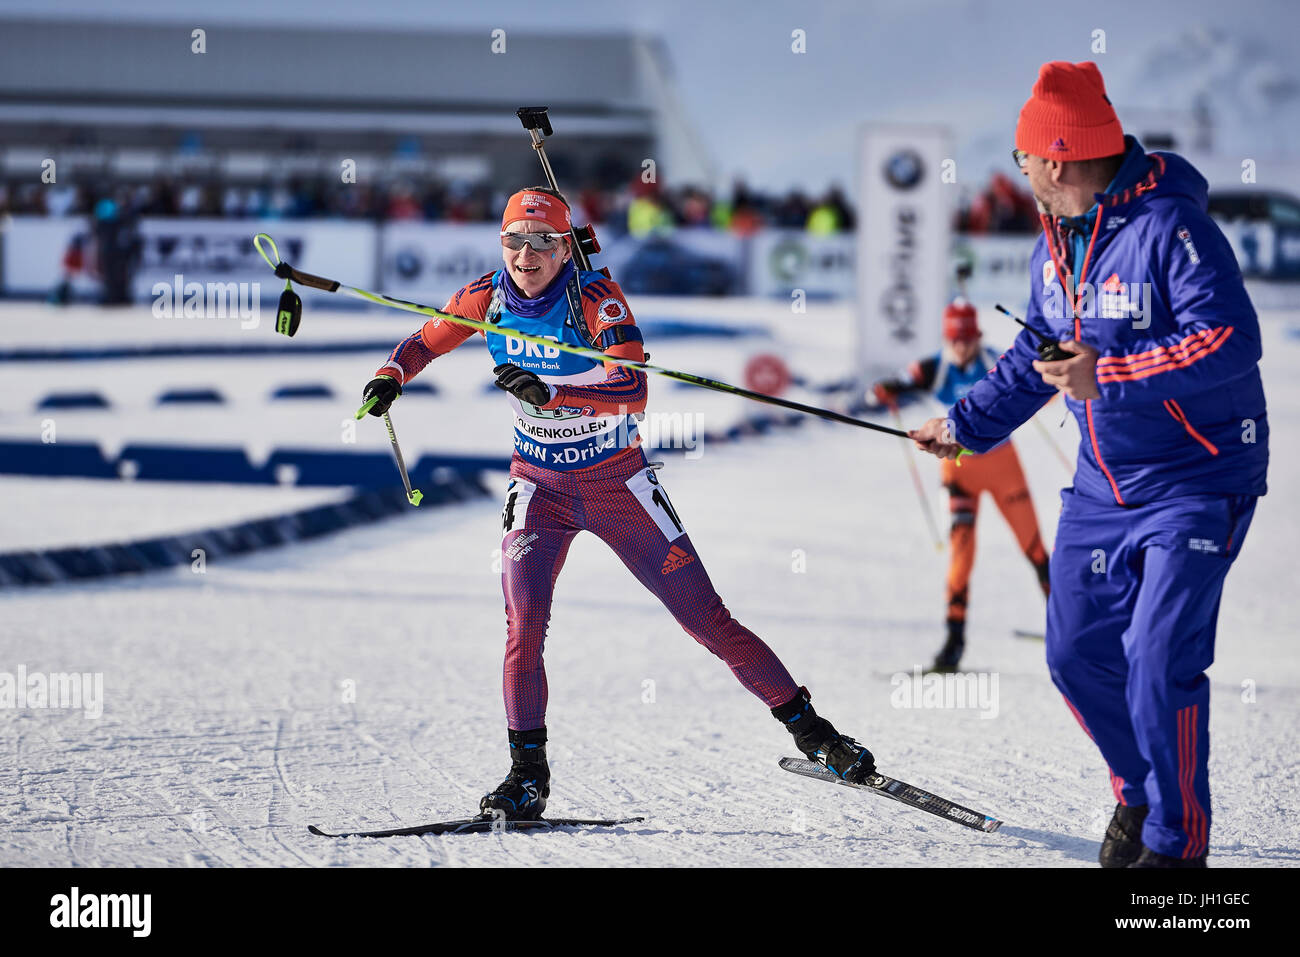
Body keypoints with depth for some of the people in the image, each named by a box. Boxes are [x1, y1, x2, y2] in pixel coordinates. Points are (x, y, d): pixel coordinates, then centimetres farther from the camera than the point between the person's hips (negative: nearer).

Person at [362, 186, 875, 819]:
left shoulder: (596, 298, -21)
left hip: (619, 483, -2)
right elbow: (426, 341, 11)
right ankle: (527, 776, -7)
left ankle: (807, 727, 13)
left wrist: (549, 392, -48)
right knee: (523, 621, -19)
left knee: (706, 619, -1)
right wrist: (390, 376, -11)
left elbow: (633, 391, -34)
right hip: (540, 486, 2)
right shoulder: (487, 298, -8)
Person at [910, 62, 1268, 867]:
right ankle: (1139, 790, 33)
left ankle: (1176, 845, -3)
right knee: (1079, 655, 9)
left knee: (1160, 662, -16)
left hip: (1198, 478, -8)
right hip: (1106, 483, 8)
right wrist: (967, 423, 22)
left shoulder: (1168, 226, -20)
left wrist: (1108, 375, -29)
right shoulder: (1057, 241, 7)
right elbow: (1037, 356, 22)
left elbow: (1230, 341, -29)